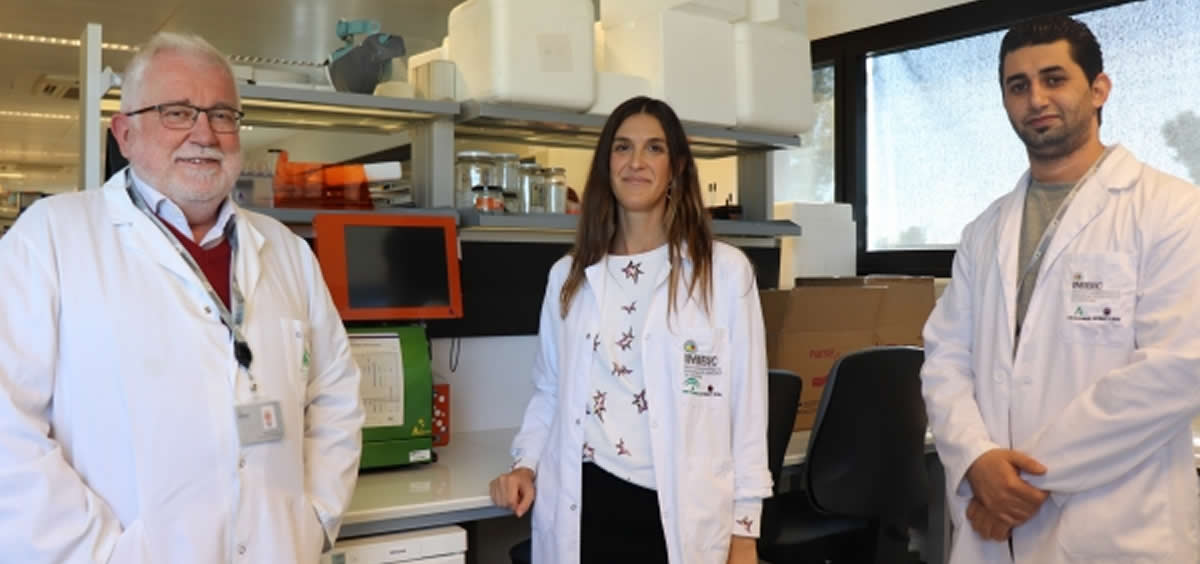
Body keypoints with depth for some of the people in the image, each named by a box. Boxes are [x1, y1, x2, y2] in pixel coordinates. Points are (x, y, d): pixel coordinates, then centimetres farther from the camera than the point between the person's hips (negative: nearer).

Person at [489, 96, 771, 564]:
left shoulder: (724, 270, -3)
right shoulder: (568, 276, 8)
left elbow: (747, 405, -2)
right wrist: (525, 465, -1)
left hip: (683, 512, -2)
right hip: (583, 508, 3)